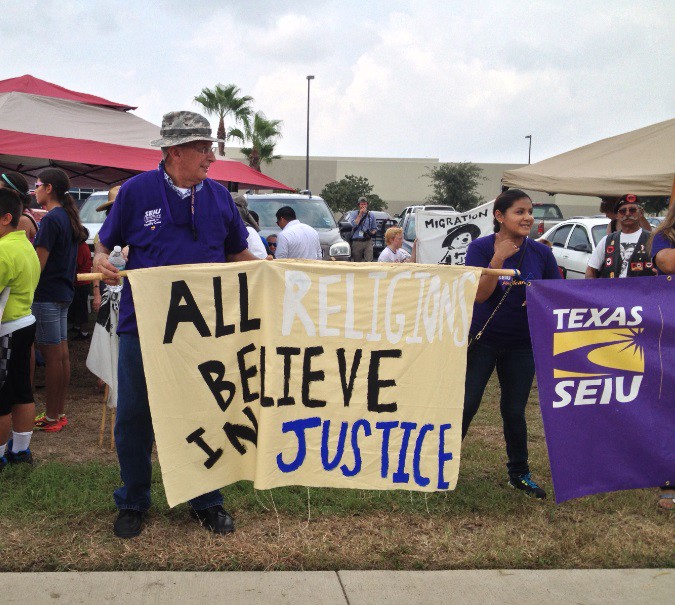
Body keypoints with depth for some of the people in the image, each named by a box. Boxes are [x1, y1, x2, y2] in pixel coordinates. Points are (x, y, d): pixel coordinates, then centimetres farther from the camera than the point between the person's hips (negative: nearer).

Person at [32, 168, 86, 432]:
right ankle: (60, 412, 20)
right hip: (64, 292, 9)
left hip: (46, 295, -9)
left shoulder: (51, 219, -15)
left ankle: (51, 418, 4)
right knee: (62, 353, 12)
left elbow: (39, 264, -18)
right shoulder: (69, 217, 13)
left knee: (52, 356, -3)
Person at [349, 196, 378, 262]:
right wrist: (360, 214, -9)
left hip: (368, 242, 0)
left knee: (369, 261, -13)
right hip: (357, 242, 0)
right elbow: (353, 225, -10)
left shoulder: (371, 216, 13)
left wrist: (372, 233, -7)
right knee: (357, 262, 4)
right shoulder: (355, 214, 7)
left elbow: (375, 229, 16)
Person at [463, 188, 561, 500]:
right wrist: (498, 259, -27)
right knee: (465, 405, -1)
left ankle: (519, 474, 28)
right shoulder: (481, 247, -10)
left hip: (522, 345, 2)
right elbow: (478, 295, -18)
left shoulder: (541, 252, -2)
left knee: (514, 411, 10)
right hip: (483, 340, -2)